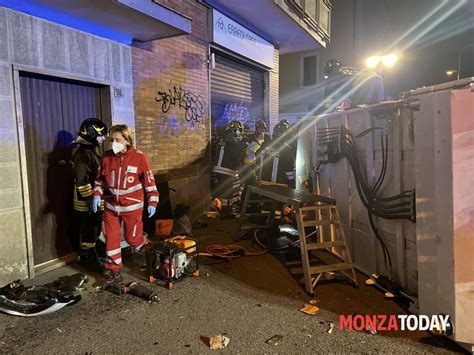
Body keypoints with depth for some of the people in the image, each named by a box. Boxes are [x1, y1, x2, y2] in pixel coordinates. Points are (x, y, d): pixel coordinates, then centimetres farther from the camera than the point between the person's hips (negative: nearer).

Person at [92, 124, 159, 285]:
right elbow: (100, 179, 10)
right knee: (111, 238, 7)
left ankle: (151, 250, 39)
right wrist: (97, 195, -5)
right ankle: (113, 271, 24)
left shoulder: (139, 157, -11)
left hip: (132, 206, -3)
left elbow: (149, 181, -6)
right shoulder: (106, 156, -2)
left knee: (133, 238, 7)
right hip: (111, 206, 4)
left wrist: (152, 202, -9)